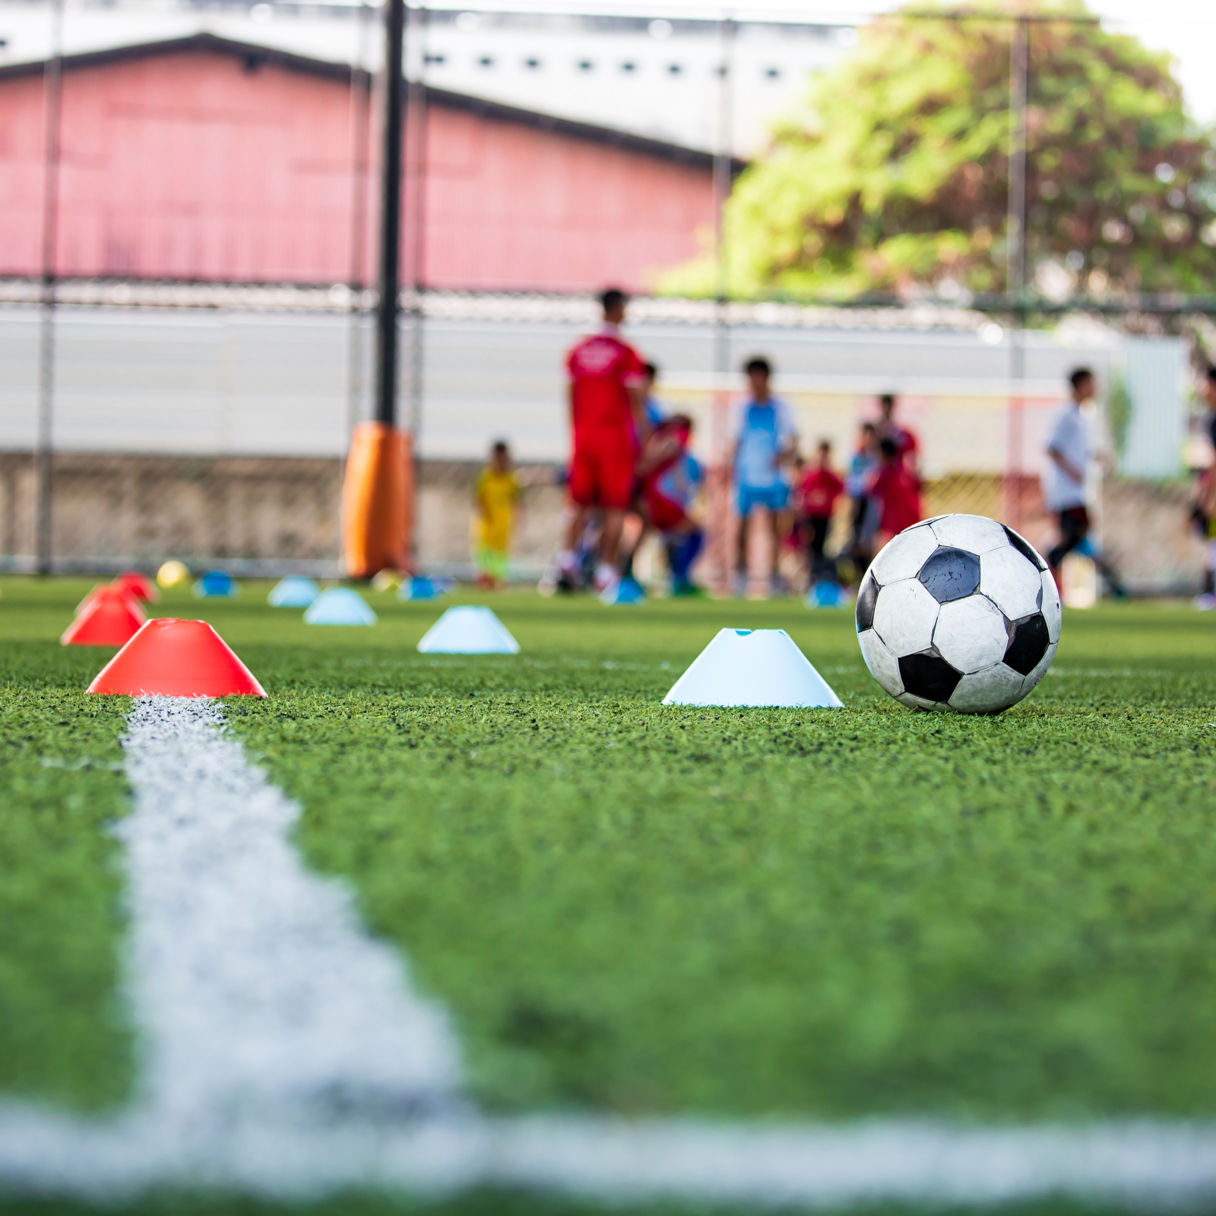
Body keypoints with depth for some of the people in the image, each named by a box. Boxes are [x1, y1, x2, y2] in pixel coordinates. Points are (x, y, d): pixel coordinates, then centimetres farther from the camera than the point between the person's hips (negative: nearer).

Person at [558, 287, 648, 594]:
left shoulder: (578, 351, 8)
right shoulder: (626, 354, -7)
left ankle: (567, 555, -6)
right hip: (615, 434, -4)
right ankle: (606, 570, -1)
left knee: (580, 502, 13)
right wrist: (643, 435, 1)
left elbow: (571, 397, 11)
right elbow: (636, 400, -6)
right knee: (615, 507, 2)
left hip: (583, 434, 4)